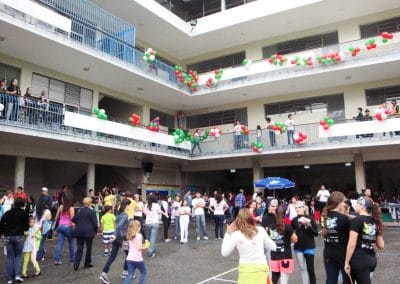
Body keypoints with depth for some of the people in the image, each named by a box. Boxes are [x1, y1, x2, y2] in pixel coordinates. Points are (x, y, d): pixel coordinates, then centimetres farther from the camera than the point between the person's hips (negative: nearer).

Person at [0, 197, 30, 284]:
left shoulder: (7, 213, 6)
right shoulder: (24, 214, 0)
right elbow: (26, 228, 2)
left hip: (7, 237, 2)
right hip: (19, 237, -2)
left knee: (10, 257, 10)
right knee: (18, 255, 13)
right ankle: (17, 275, 0)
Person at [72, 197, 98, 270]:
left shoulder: (79, 211, 5)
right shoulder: (91, 212, -7)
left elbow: (73, 220, 7)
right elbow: (94, 223, -8)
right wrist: (96, 231, 6)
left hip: (79, 232, 4)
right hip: (88, 232, -3)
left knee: (79, 248, 6)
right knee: (88, 248, 11)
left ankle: (76, 264, -6)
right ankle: (87, 263, 18)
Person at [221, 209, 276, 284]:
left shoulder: (235, 234, -6)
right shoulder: (261, 230, -2)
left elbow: (224, 253, 3)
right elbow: (273, 247, 8)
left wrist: (228, 234, 8)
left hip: (246, 269, -1)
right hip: (261, 268, 1)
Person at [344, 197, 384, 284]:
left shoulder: (356, 220, -12)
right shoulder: (375, 222, 9)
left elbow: (352, 245, -17)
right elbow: (381, 245, 11)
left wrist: (347, 262, -11)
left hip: (359, 260, -7)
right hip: (372, 259, 7)